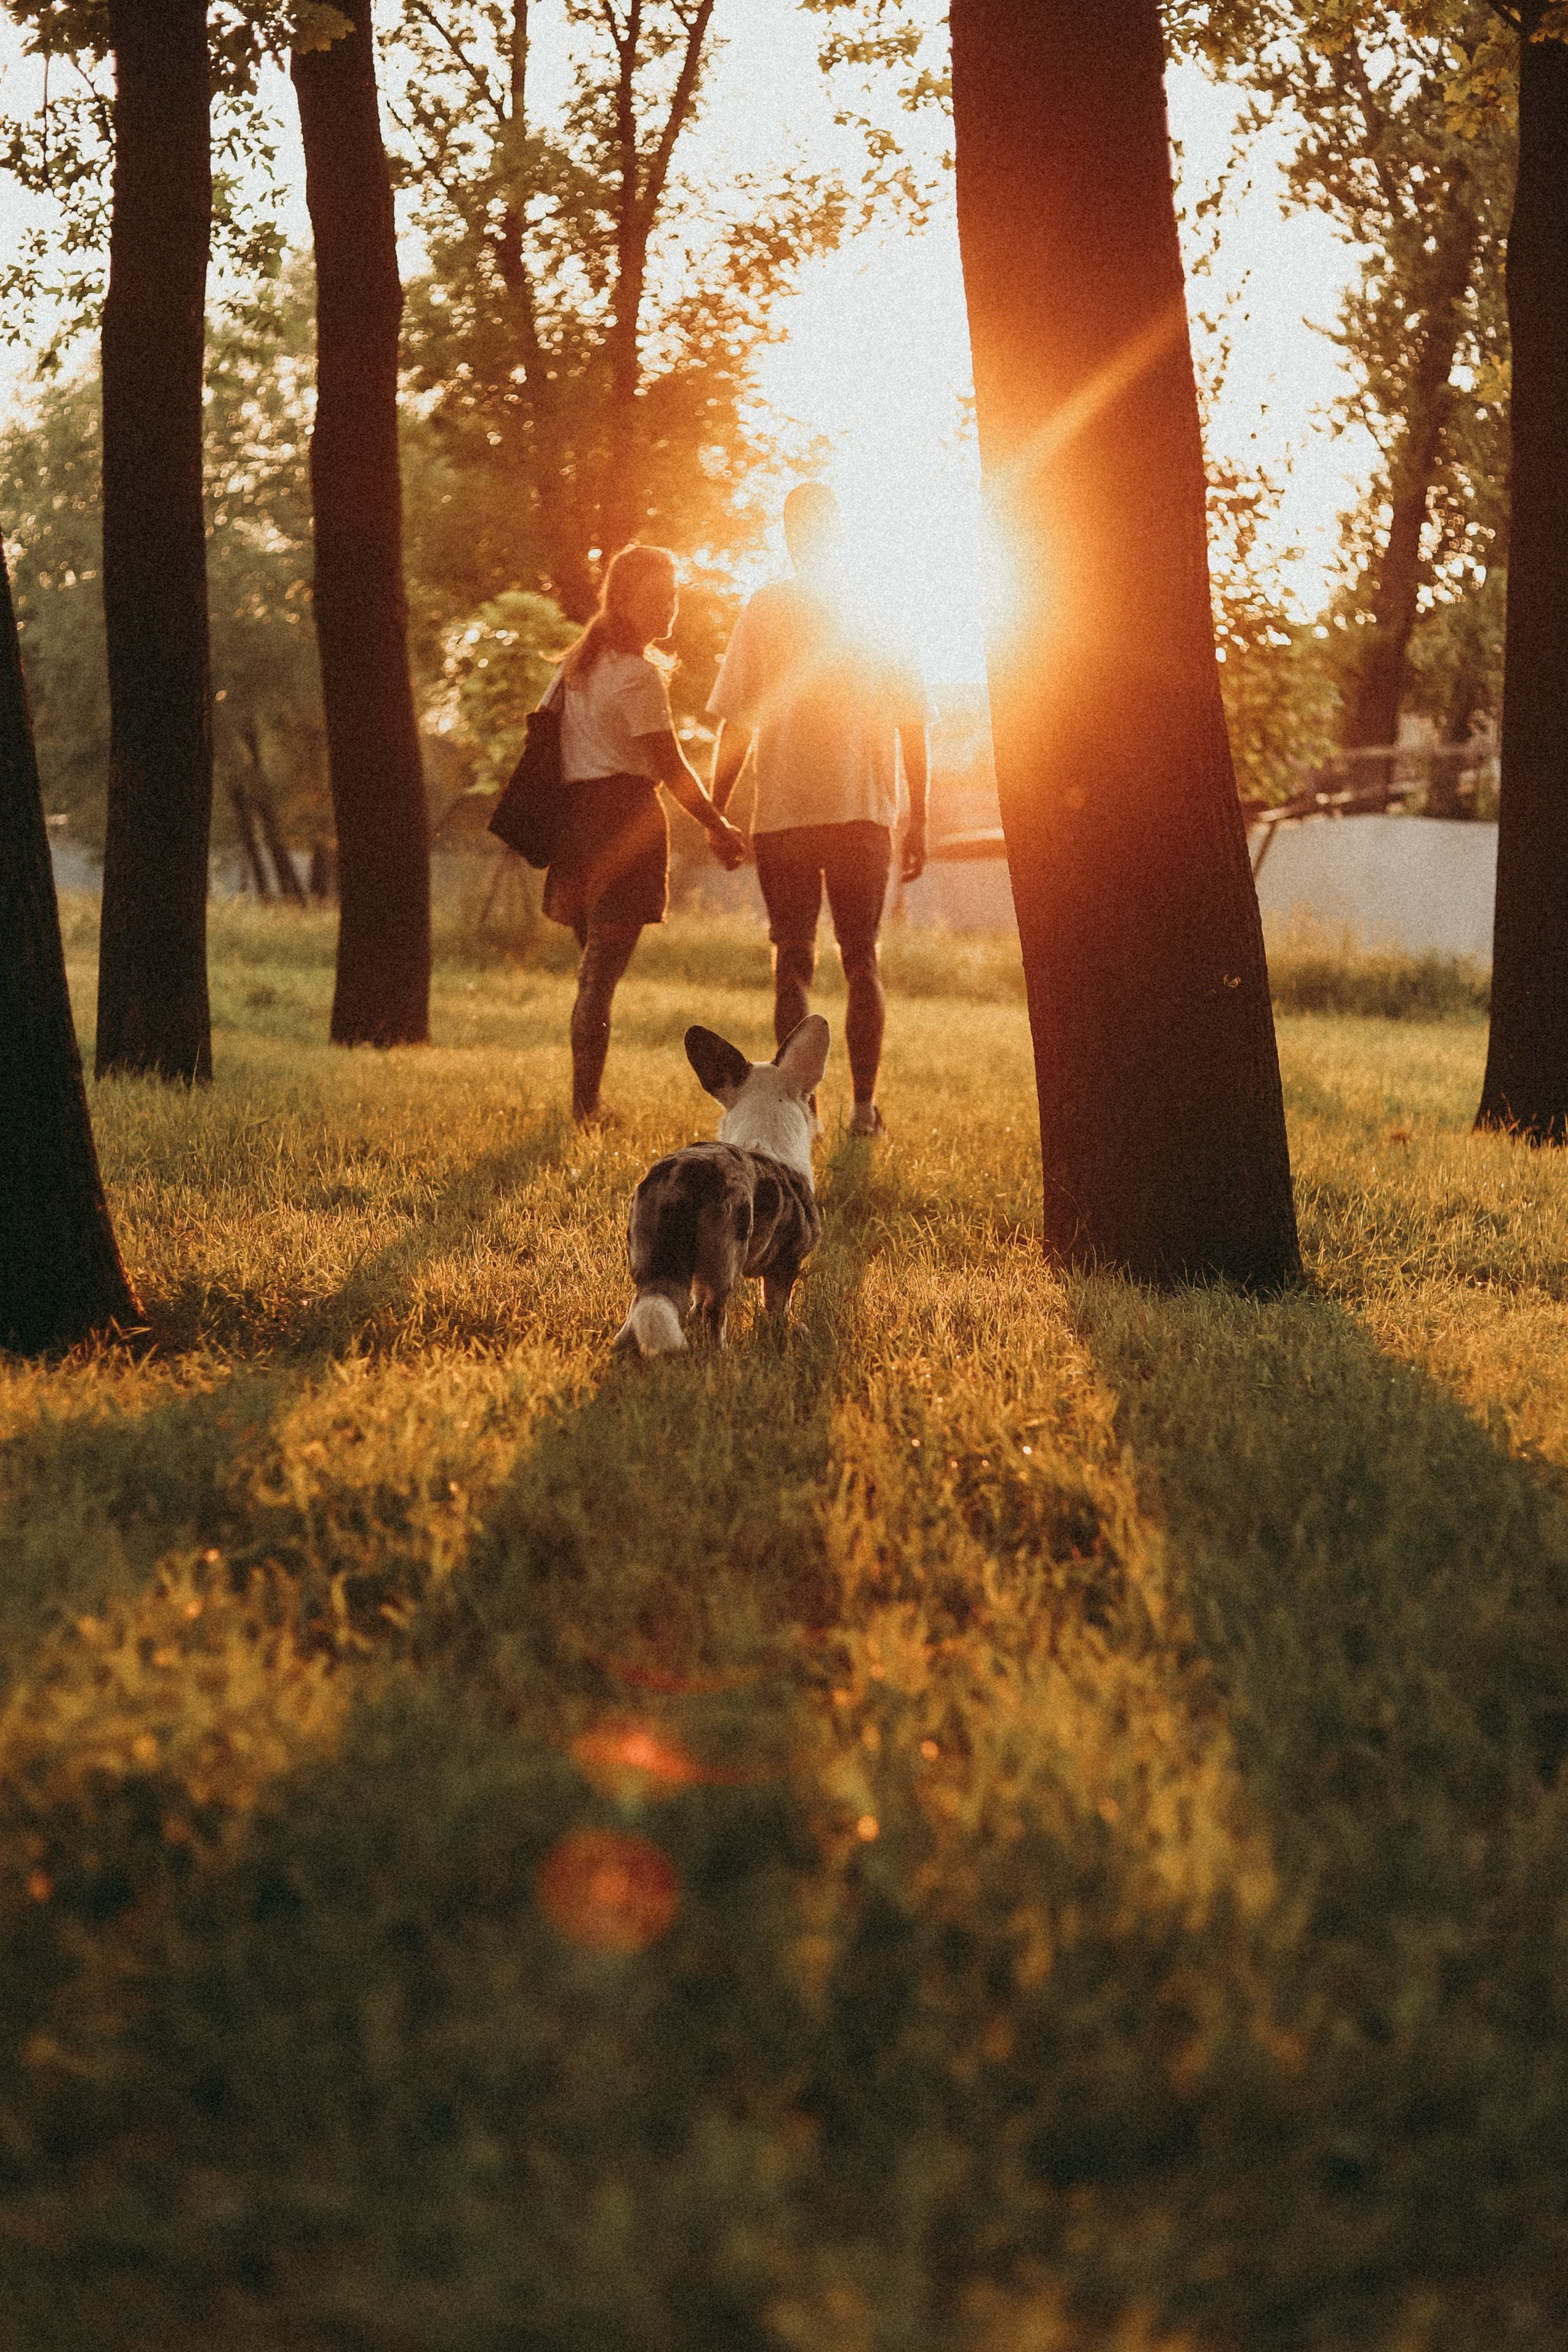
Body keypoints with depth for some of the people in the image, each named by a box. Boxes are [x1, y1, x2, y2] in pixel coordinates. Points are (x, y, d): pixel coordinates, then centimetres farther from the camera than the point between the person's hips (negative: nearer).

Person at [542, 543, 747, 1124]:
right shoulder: (638, 676, -11)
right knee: (605, 968, -7)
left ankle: (586, 1100, 14)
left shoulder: (575, 665, 15)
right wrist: (720, 830, -7)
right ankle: (585, 1102, -8)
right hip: (625, 814, -8)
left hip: (574, 815, 8)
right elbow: (671, 767, -14)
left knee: (595, 963, 15)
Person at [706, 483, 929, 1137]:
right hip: (865, 810, 2)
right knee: (861, 959, 11)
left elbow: (736, 724, -2)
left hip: (783, 812, -2)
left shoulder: (767, 607, 0)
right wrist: (918, 817, 11)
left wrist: (716, 812, 7)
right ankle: (865, 1105, 5)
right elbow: (912, 721, 6)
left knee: (793, 961, 3)